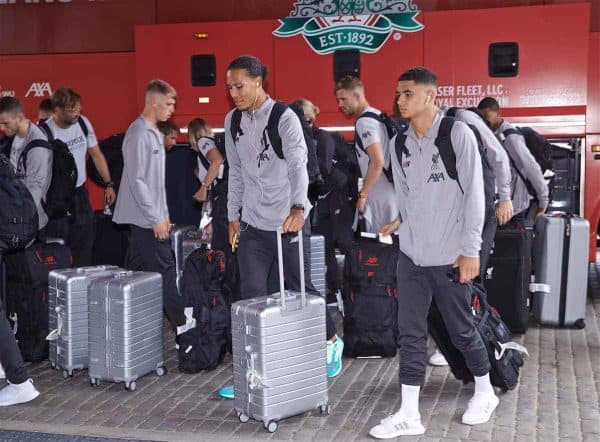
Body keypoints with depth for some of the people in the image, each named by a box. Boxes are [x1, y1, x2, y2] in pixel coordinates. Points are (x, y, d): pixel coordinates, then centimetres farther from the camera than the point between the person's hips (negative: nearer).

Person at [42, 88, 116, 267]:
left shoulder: (83, 122, 0)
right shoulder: (45, 132, -17)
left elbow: (96, 154, 11)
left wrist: (109, 184, 7)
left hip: (80, 193, 5)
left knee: (84, 246, 9)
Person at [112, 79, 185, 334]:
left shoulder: (155, 133, 15)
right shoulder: (138, 134, -14)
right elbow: (136, 181, -19)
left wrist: (164, 214, 17)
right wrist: (156, 219, -17)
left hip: (152, 216, 9)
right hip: (146, 218, -9)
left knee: (136, 270, 12)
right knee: (165, 270, -8)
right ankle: (181, 324, -4)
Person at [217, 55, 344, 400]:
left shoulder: (284, 117, -11)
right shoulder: (233, 121, 7)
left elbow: (298, 165, -22)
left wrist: (298, 207, -37)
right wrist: (233, 216, 15)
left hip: (290, 221, -4)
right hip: (252, 224, 5)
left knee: (300, 288, 8)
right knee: (253, 297, 0)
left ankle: (332, 341, 34)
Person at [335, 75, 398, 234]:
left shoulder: (364, 122, -14)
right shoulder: (378, 115, 14)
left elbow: (377, 162, -24)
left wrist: (362, 194, -16)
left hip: (379, 197, -9)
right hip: (392, 191, 9)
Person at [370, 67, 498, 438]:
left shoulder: (458, 134, -8)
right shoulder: (401, 143, 8)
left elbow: (474, 195, -10)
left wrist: (470, 249, -12)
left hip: (449, 255, -5)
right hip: (411, 254, 5)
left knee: (461, 329, 9)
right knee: (411, 333, 3)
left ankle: (485, 393, 32)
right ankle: (409, 414, 9)